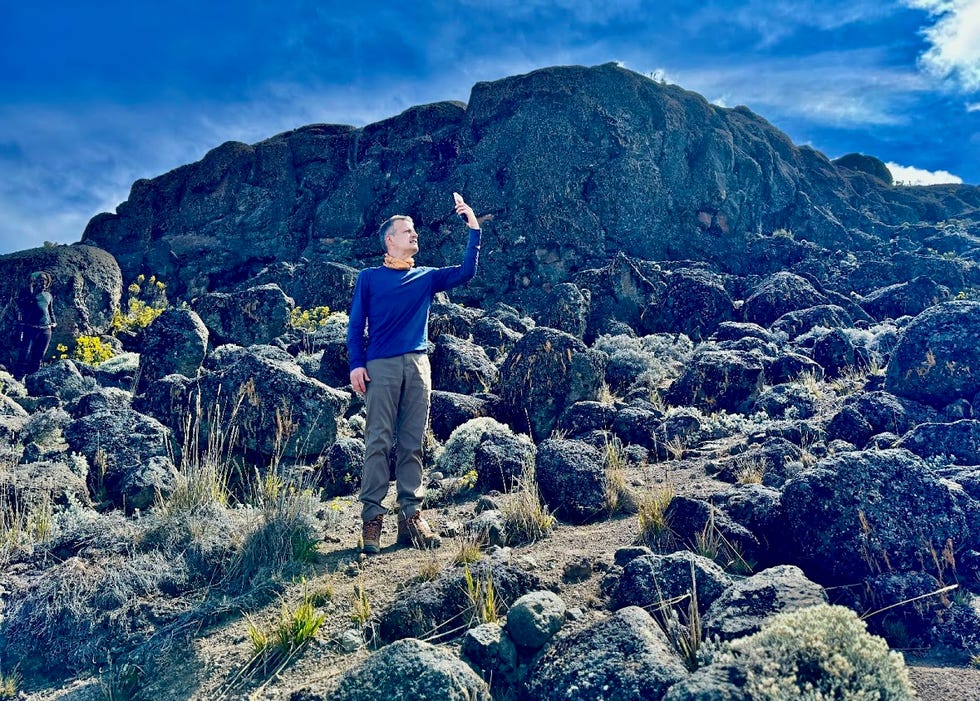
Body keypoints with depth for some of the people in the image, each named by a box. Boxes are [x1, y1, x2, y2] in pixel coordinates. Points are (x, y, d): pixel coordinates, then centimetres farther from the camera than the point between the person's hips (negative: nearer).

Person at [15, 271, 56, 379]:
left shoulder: (48, 295, 19)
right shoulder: (27, 293, 6)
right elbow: (20, 305, -6)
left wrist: (53, 322, 18)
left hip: (45, 330, 5)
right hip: (30, 328, -5)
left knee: (38, 356, 5)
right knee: (25, 354, -12)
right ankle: (19, 379, -11)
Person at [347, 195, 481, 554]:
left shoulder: (426, 277, 19)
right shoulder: (369, 278, 11)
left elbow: (465, 273, 7)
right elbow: (356, 325, 7)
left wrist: (474, 230, 1)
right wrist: (356, 364, -6)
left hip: (418, 364, 3)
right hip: (381, 366, -3)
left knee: (412, 443, 2)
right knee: (379, 441, -7)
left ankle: (411, 516, 5)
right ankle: (371, 518, -5)